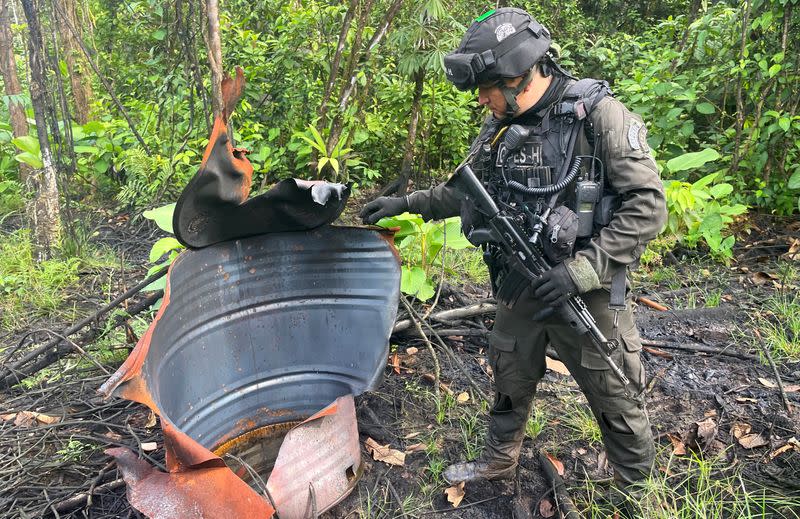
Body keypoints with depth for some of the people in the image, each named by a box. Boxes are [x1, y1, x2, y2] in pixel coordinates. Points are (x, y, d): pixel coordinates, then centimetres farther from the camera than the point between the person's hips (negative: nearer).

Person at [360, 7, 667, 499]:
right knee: (511, 380, 22)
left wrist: (584, 268, -22)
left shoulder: (599, 115, -15)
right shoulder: (499, 127, 3)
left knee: (617, 398, 11)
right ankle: (499, 461, 46)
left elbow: (647, 207, -17)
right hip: (522, 288, 6)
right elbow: (467, 191, 18)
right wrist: (405, 203, 12)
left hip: (587, 292, -5)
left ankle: (638, 488, 37)